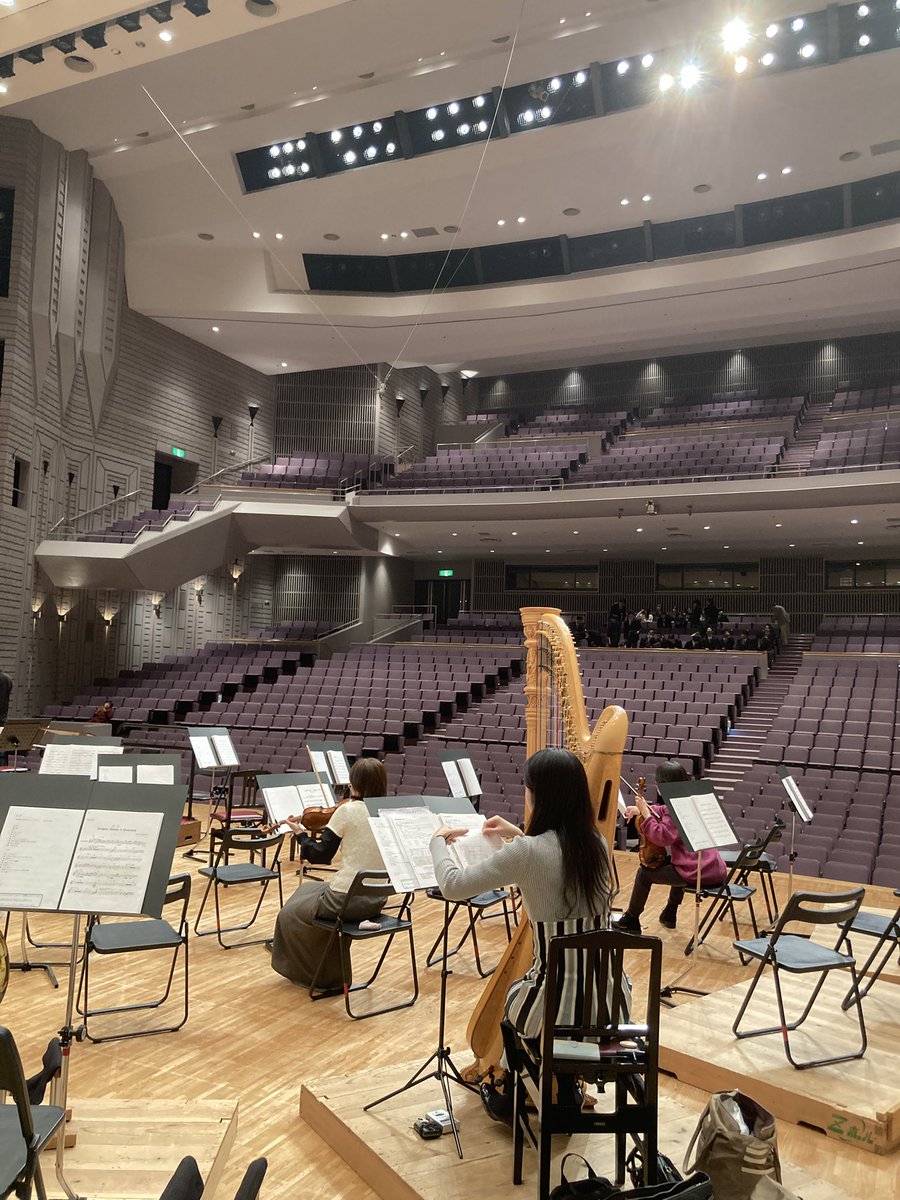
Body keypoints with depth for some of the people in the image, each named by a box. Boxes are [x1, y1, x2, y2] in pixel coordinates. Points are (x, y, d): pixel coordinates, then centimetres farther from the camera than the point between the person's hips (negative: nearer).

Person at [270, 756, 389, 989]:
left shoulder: (347, 811, -16)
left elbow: (320, 855, -10)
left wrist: (301, 833, 6)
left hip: (346, 899, -6)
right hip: (377, 901, 6)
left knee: (289, 915, 20)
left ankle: (307, 972, 33)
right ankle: (332, 972, 39)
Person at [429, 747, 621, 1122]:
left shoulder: (527, 852, -21)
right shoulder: (597, 844, -2)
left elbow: (453, 885, -11)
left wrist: (438, 842, 7)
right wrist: (518, 836, 24)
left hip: (557, 1007, -5)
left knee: (512, 998, 31)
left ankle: (511, 1100, 47)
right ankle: (566, 1095, 45)